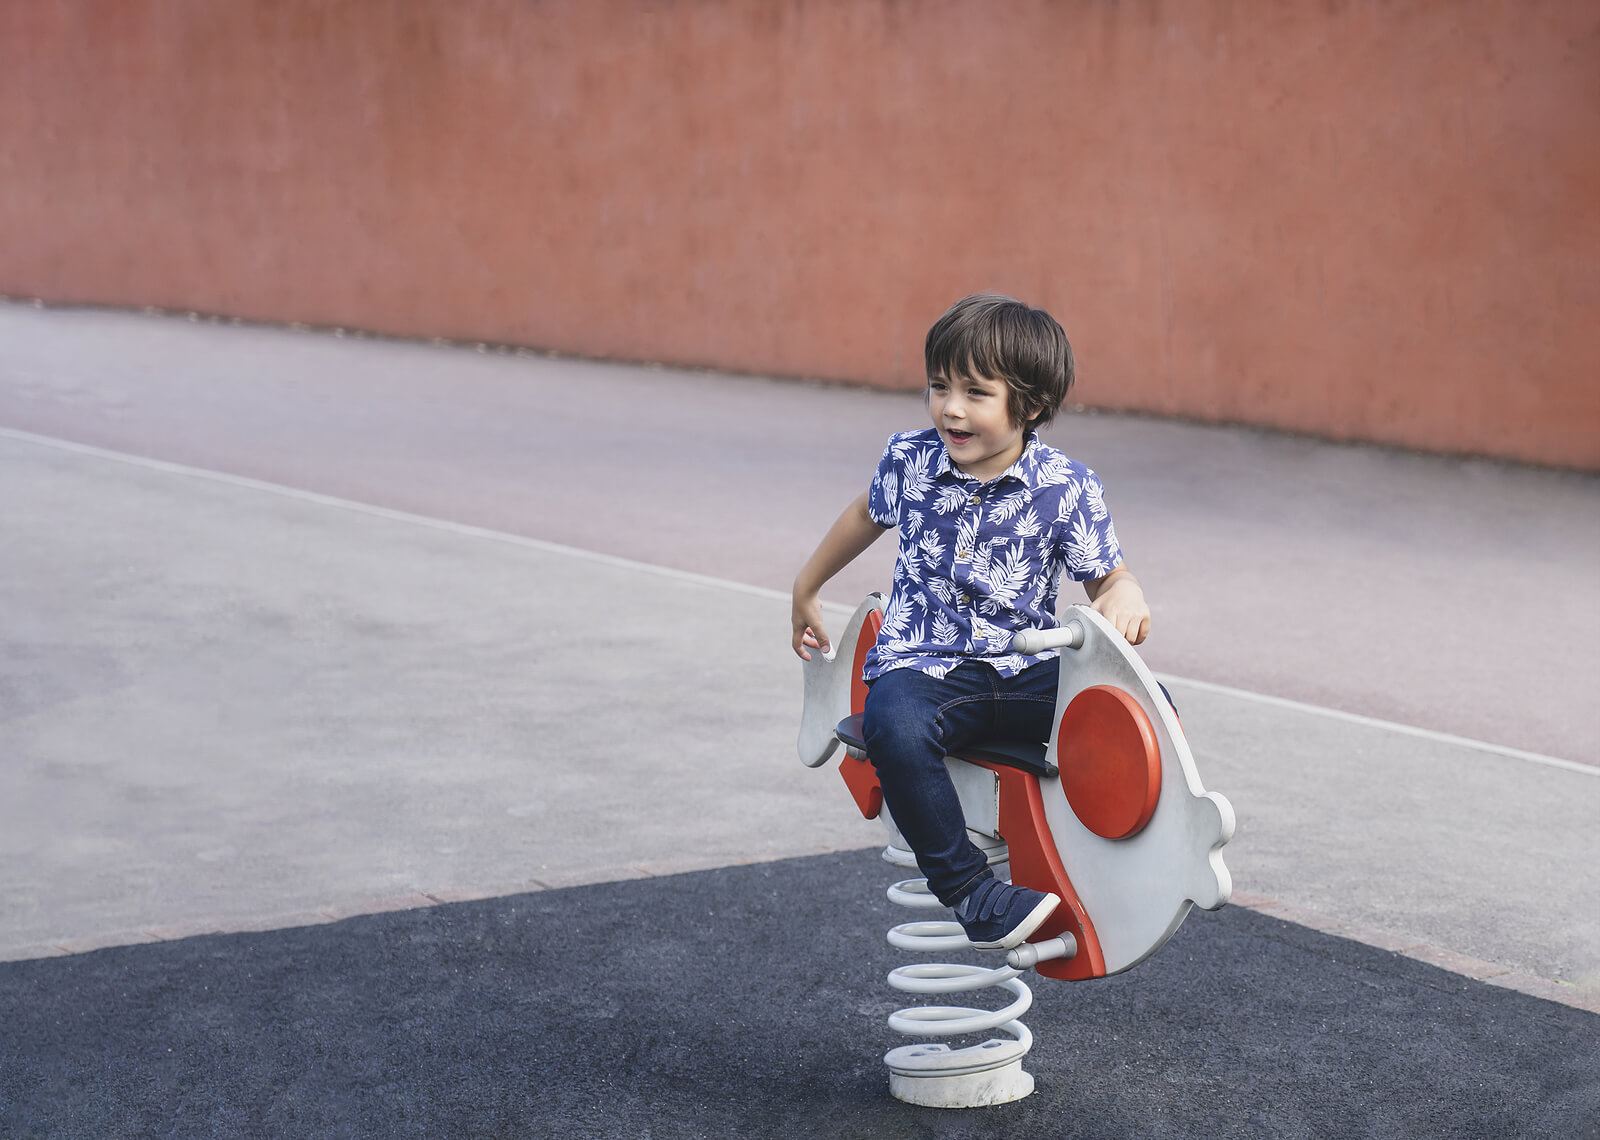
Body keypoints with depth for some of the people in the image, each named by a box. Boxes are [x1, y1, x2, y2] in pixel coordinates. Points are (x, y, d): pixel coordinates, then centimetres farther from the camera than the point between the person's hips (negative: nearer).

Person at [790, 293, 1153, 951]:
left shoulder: (1067, 488, -5)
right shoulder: (908, 460, 0)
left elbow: (1104, 578, 3)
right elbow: (868, 514, 22)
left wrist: (1124, 592, -23)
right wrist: (806, 589, 33)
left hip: (1027, 669, 1)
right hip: (923, 661, 0)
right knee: (896, 730, -37)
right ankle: (968, 889, -26)